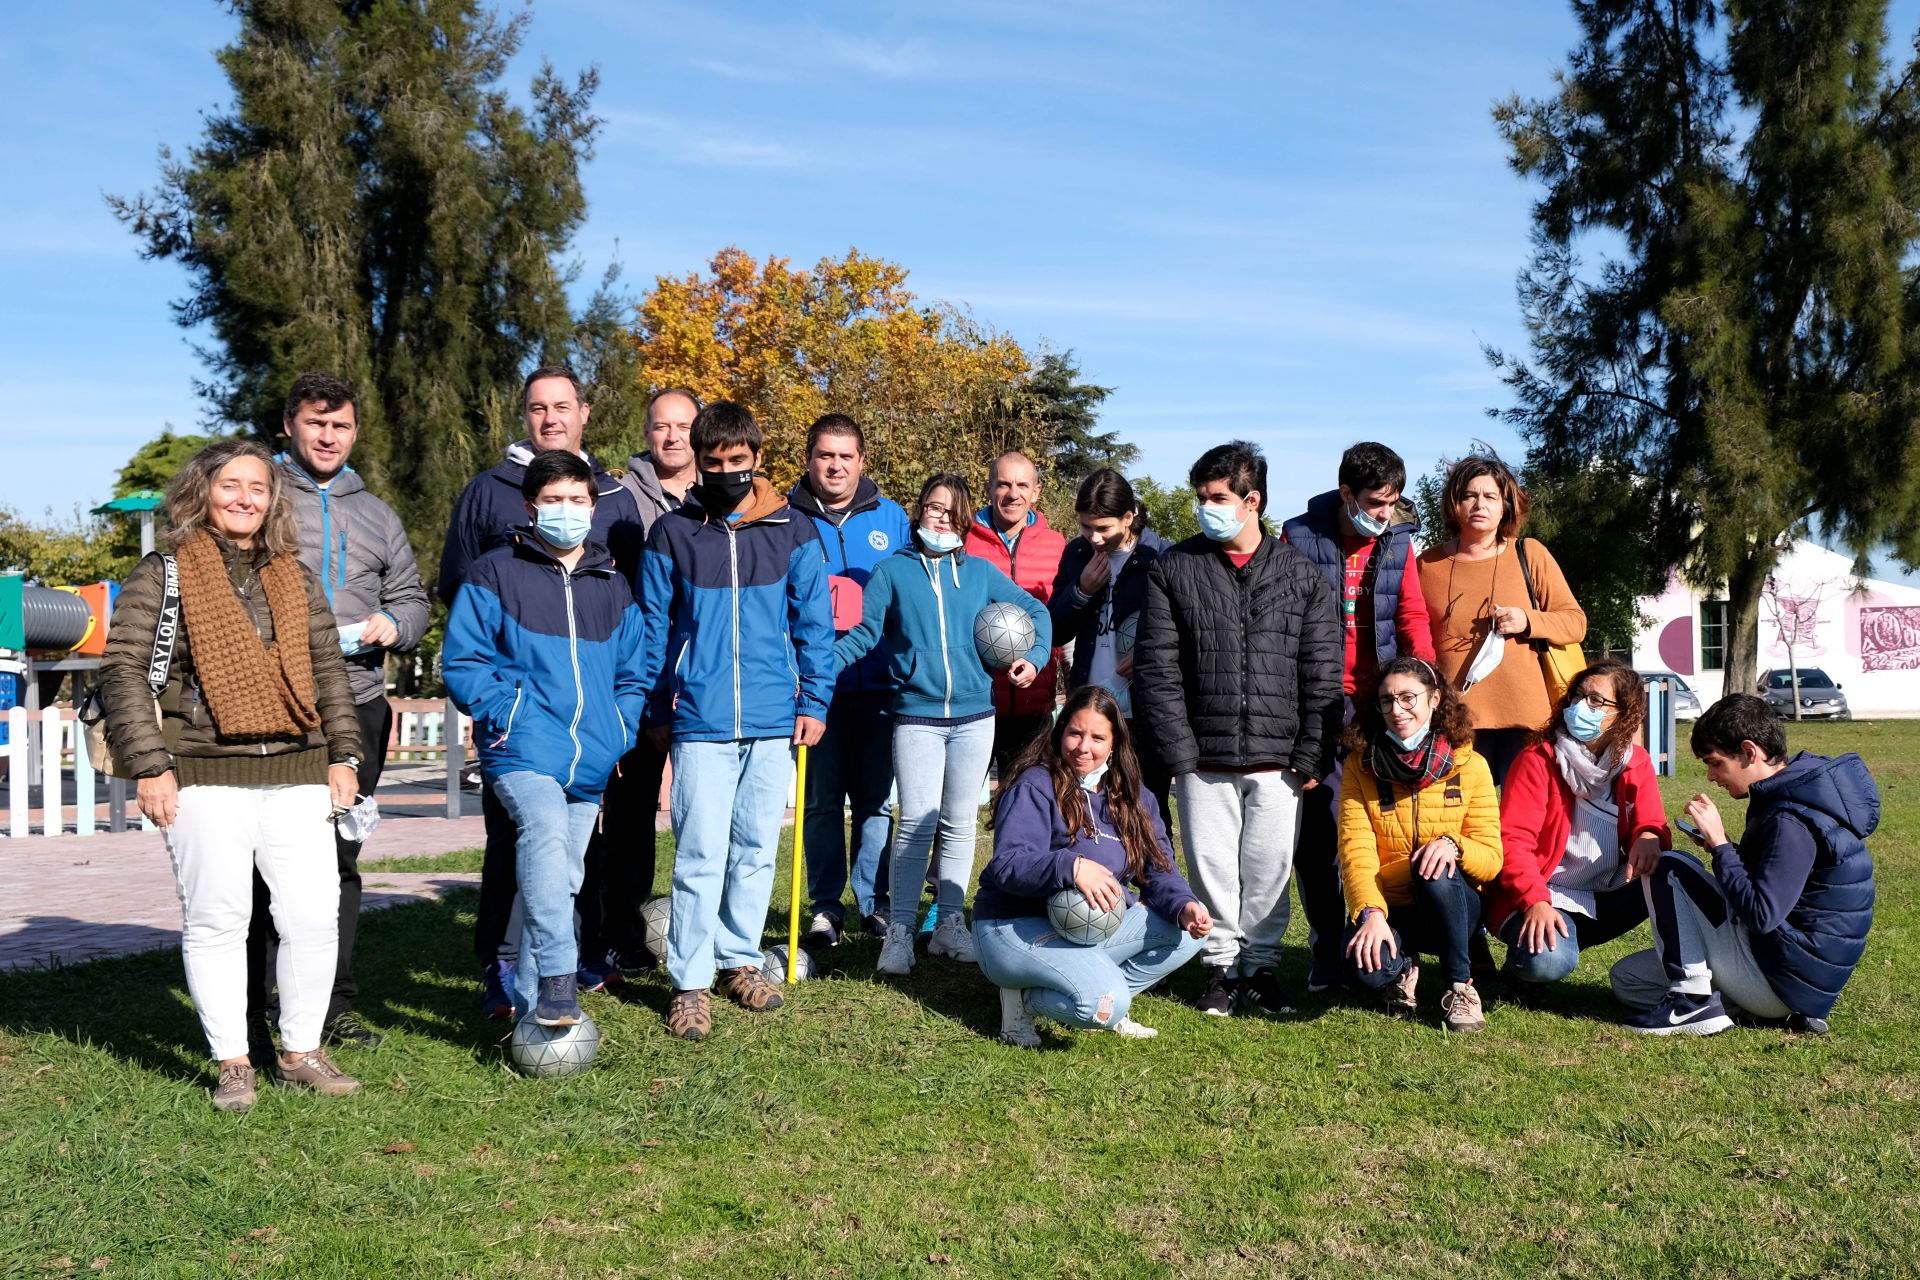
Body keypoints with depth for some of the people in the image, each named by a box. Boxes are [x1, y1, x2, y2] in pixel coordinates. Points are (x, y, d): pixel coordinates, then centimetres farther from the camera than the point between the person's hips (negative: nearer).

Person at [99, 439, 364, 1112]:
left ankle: (301, 1051, 15)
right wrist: (149, 766, -9)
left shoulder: (296, 579, 16)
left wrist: (343, 754, 12)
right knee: (216, 918, -1)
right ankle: (232, 1062, 11)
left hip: (296, 773, 4)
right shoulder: (161, 577, 3)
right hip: (205, 776, -3)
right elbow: (123, 672, -1)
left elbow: (328, 670, 19)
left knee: (315, 916, 0)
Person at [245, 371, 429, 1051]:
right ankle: (249, 1010, 4)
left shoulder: (377, 516, 19)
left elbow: (412, 598, 23)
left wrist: (393, 624, 1)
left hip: (358, 710, 4)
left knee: (340, 861, 10)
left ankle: (335, 1005, 18)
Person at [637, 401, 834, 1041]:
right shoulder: (671, 533, 2)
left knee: (756, 848, 10)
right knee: (701, 854, -3)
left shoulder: (792, 531, 4)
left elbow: (813, 622, 6)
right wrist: (654, 712, 6)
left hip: (774, 722, 2)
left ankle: (740, 958, 25)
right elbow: (654, 628, 7)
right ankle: (690, 981, 6)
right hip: (700, 723, -2)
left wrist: (813, 702, 1)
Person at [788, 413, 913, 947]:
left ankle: (874, 901, 18)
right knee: (821, 799, 5)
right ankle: (825, 904, 16)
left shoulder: (892, 519, 8)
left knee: (875, 798, 7)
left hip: (878, 686, 1)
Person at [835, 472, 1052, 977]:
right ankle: (900, 930, 1)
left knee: (960, 823, 10)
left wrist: (1035, 656, -1)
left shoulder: (980, 571, 8)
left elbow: (1035, 610, 15)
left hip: (974, 717, 3)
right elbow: (864, 633, 3)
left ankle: (950, 923, 21)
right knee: (917, 822, -9)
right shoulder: (893, 571, 3)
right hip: (916, 717, -3)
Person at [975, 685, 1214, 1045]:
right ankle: (1025, 999, -3)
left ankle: (1104, 1004, 0)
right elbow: (1007, 866, -24)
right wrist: (1070, 867, -41)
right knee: (1105, 1003, -31)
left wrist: (1184, 907, -19)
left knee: (1188, 928, -7)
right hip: (1018, 928, -7)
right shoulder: (1035, 786, -13)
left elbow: (1158, 871, 3)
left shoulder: (1133, 797, 8)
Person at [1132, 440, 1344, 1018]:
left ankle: (1261, 964, 22)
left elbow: (1323, 675, 4)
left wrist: (1312, 757, -2)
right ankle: (1222, 964, 21)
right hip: (1204, 760, 0)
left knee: (1269, 867, 6)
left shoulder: (1301, 574, 5)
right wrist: (1179, 753, -7)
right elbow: (1157, 669, -1)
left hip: (1278, 760, 0)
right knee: (1213, 866, 5)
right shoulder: (1174, 569, 2)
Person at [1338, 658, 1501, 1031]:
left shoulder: (1468, 764, -1)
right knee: (1365, 964, -34)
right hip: (1387, 906, 0)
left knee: (1434, 869, -35)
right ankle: (1401, 973, 6)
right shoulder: (1361, 765, -2)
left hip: (1451, 906, 1)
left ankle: (1461, 985, -12)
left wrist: (1453, 844, -29)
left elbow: (1492, 858, -5)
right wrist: (1370, 913, -30)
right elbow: (1356, 853, -11)